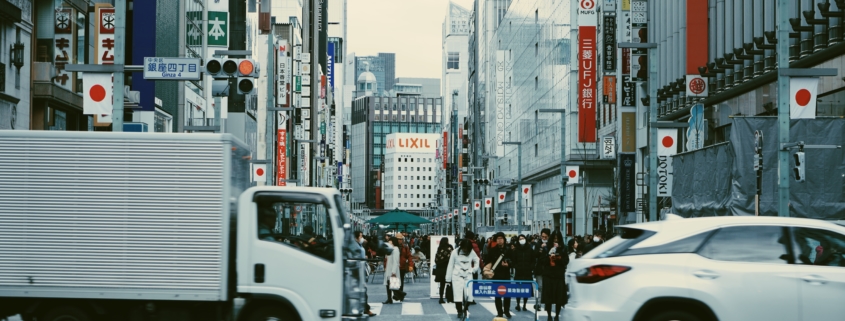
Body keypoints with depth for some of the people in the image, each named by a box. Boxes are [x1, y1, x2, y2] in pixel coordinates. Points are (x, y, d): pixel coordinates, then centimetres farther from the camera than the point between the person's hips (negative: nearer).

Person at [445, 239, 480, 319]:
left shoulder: (472, 252, -3)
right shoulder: (455, 252, -9)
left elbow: (477, 261, 14)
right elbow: (450, 265, -4)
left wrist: (473, 269, -2)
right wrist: (448, 279, -2)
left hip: (468, 276, 2)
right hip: (457, 276, -2)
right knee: (458, 294, -7)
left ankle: (465, 311, 14)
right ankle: (459, 312, 0)